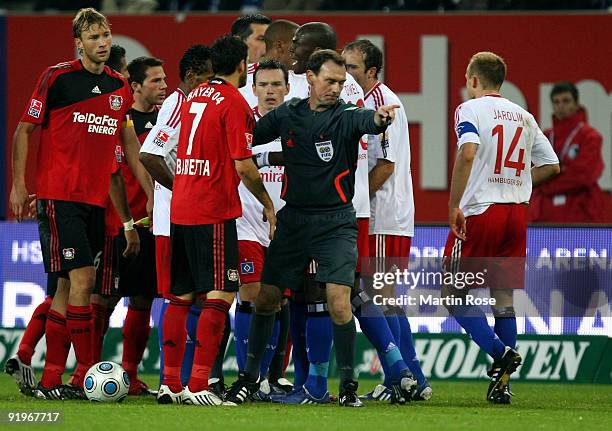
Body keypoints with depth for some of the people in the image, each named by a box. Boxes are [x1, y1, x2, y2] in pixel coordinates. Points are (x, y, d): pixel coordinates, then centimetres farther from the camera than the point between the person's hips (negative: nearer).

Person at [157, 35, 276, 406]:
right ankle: (198, 386, -14)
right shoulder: (234, 103, -10)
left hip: (180, 210, 8)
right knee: (220, 296, -7)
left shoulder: (193, 98, 14)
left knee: (181, 296, 11)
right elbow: (243, 166, -13)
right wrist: (268, 204, -1)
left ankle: (171, 383, 11)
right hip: (214, 212, -8)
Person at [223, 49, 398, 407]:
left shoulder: (345, 115, -7)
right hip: (293, 219, 3)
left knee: (339, 301, -15)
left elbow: (366, 122, -31)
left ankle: (348, 384, -3)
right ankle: (250, 377, 21)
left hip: (336, 222, -3)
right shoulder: (287, 115, 4)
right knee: (266, 298, 5)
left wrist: (380, 119, -52)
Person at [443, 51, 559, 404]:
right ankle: (501, 383, 4)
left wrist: (454, 205, -19)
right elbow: (552, 166, 15)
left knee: (454, 294, 4)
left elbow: (468, 153, -22)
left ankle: (500, 351, -15)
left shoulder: (470, 110, -4)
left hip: (478, 213, -6)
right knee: (504, 297, 8)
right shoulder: (524, 116, 14)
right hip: (517, 213, 6)